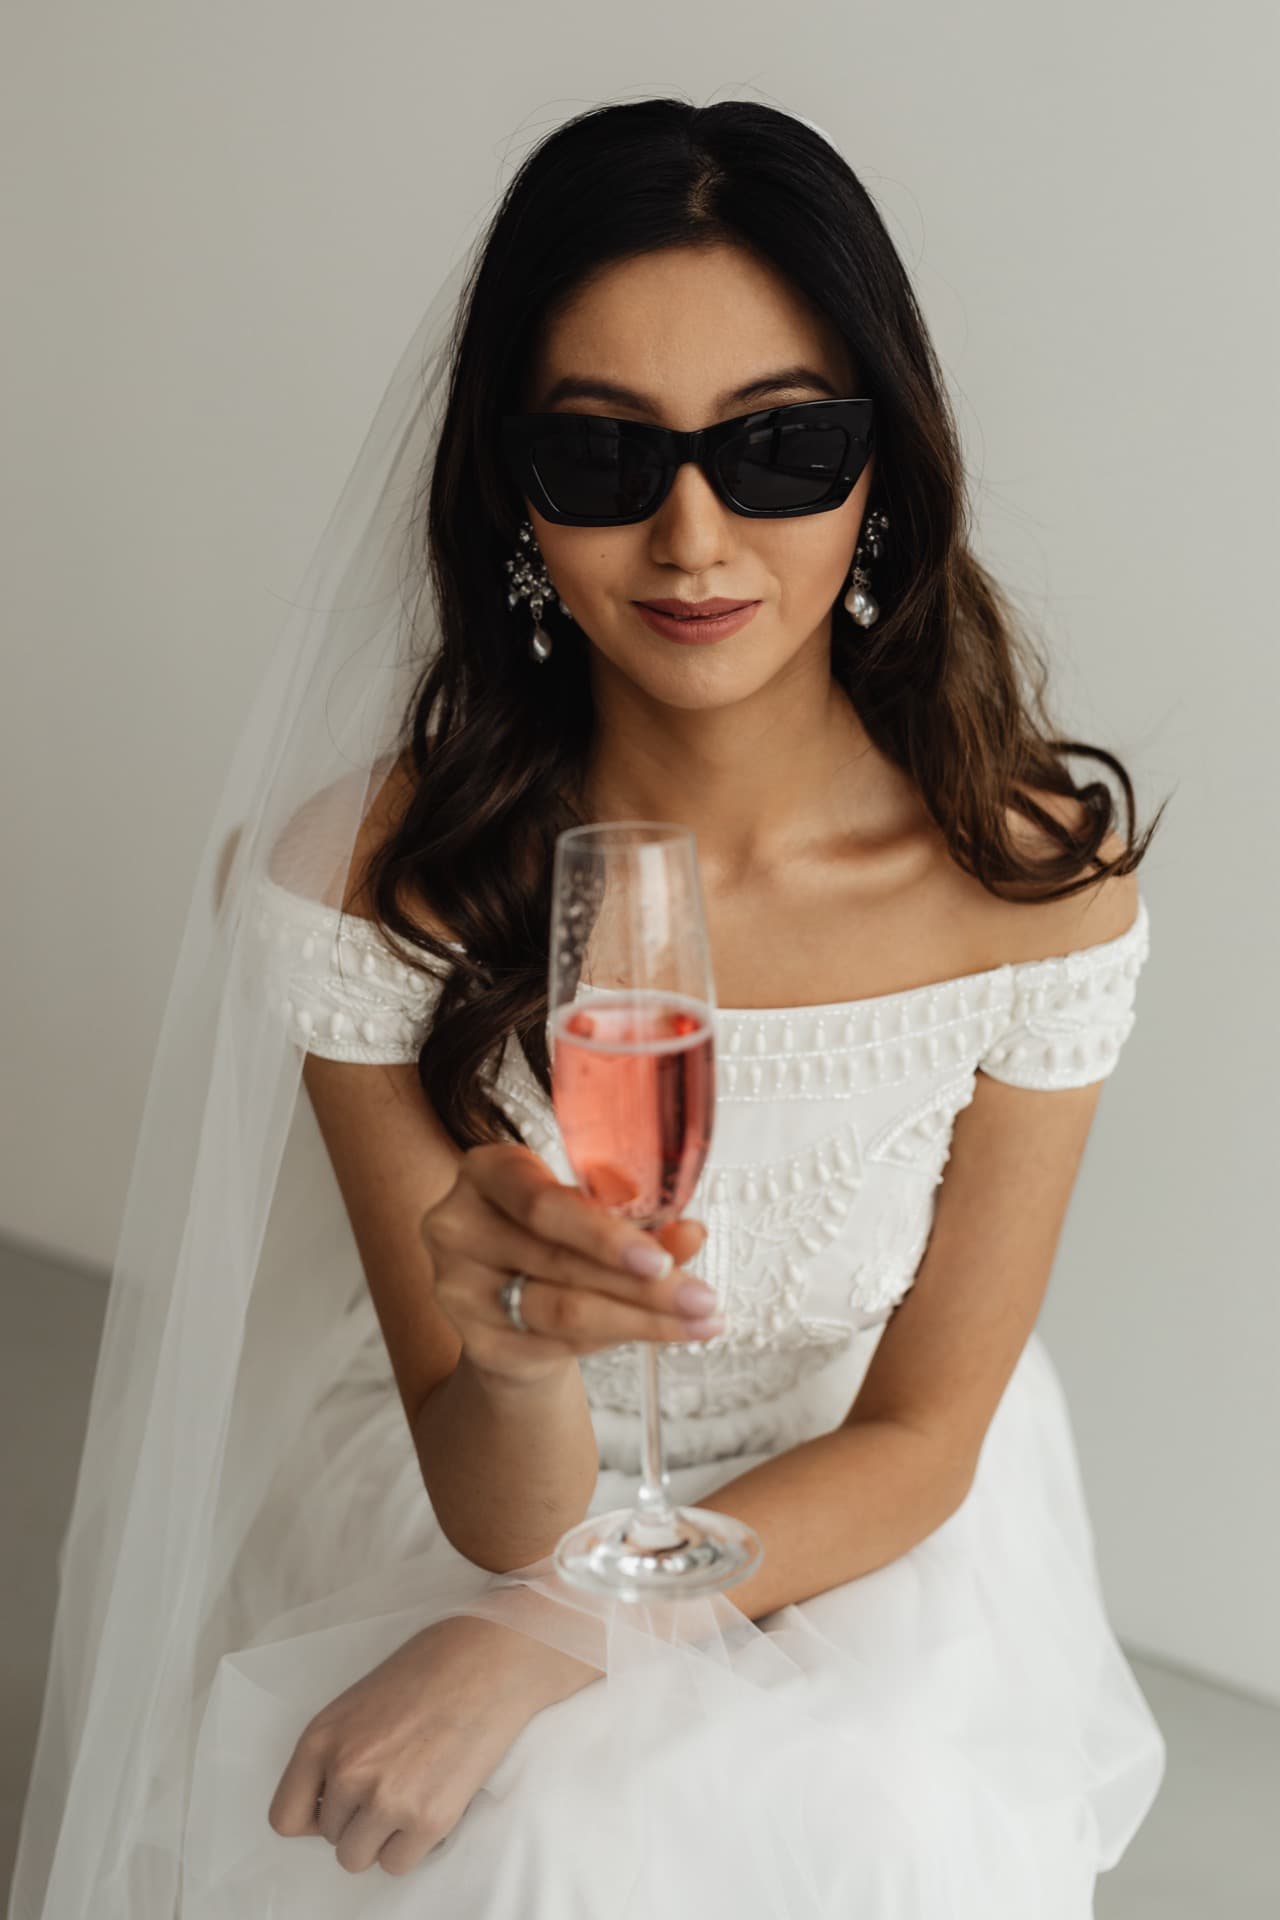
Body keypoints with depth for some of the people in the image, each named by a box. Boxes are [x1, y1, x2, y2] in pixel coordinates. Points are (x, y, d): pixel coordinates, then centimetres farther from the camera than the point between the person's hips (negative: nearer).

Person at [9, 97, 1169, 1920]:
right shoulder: (361, 882, -19)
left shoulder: (1038, 878, -17)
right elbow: (497, 1513, -16)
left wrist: (552, 1640, -20)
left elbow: (918, 1440, -7)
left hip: (850, 1551, 2)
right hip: (476, 1513, -1)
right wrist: (515, 1363, -39)